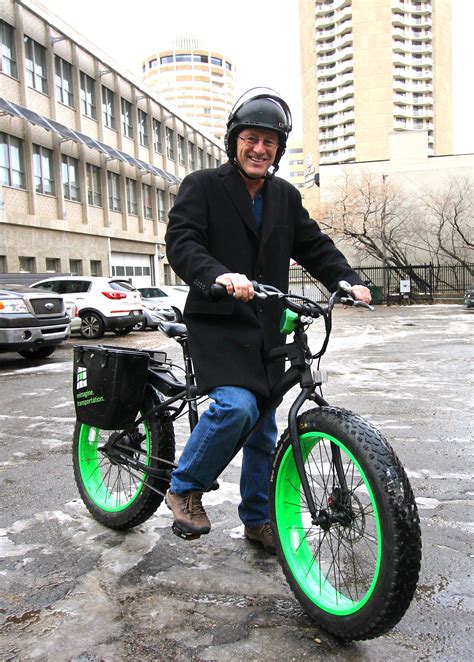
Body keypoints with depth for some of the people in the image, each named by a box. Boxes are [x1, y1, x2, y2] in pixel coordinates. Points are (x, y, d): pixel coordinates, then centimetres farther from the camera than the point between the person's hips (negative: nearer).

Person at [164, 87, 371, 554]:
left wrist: (348, 281, -6)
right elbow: (180, 241, -15)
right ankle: (184, 488, 1)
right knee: (236, 407, -26)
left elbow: (315, 246, 12)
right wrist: (218, 275, -35)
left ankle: (258, 519, 28)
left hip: (267, 328, 6)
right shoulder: (202, 186, -2)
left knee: (264, 427, 10)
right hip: (218, 321, -5)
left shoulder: (286, 197, 15)